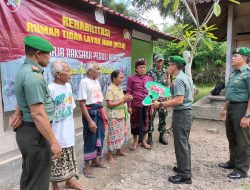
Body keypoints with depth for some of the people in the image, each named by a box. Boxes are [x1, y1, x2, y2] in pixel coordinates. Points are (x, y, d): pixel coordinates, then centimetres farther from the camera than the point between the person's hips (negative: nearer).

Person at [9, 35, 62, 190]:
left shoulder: (24, 70, 10)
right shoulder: (33, 76, -23)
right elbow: (38, 114, -27)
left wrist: (19, 113, -3)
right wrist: (53, 142, -22)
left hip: (26, 130, 10)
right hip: (35, 133, -10)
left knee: (29, 176, 25)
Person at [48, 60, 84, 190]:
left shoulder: (68, 86, 4)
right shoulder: (50, 89, -20)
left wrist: (70, 124, 7)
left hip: (68, 130, 7)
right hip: (56, 132, -7)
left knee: (68, 157, 21)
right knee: (56, 161, 9)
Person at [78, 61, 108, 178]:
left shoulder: (97, 82, 10)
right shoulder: (84, 82, -14)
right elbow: (82, 103, -19)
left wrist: (104, 114, 13)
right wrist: (89, 121, -21)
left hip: (99, 113, 8)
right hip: (90, 113, -8)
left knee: (99, 137, 17)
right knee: (90, 139, 3)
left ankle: (95, 160, 37)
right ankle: (86, 166, 21)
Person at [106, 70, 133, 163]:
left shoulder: (120, 87, 9)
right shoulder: (110, 89, -17)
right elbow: (110, 104, -21)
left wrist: (126, 99, -1)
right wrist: (123, 100, -20)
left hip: (121, 114, 8)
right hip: (114, 116, -8)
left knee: (121, 133, 17)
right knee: (113, 135, 0)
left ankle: (119, 151, 35)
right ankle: (110, 155, 13)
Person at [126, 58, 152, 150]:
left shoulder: (149, 78, 9)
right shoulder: (131, 78, -2)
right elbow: (128, 93, -4)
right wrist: (129, 106, -8)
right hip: (136, 105, -3)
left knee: (145, 123, 12)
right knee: (135, 123, 9)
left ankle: (143, 141, 30)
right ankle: (135, 141, 28)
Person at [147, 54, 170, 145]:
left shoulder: (166, 72, 7)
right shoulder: (150, 72, -3)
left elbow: (168, 84, 11)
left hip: (163, 98, 3)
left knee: (163, 117, 10)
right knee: (150, 117, 2)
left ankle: (162, 136, 25)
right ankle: (150, 136, 15)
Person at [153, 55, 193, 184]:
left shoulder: (178, 80, -18)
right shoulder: (186, 77, 13)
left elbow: (179, 100, -26)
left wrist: (160, 104, -23)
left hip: (181, 114, -10)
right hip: (186, 112, 10)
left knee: (181, 143, -2)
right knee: (184, 142, 19)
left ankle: (184, 175, 8)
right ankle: (184, 167, 32)